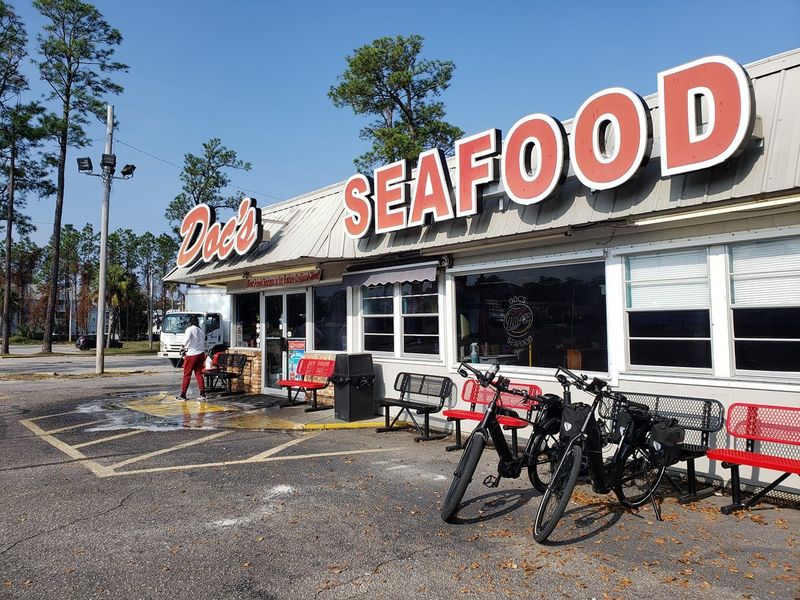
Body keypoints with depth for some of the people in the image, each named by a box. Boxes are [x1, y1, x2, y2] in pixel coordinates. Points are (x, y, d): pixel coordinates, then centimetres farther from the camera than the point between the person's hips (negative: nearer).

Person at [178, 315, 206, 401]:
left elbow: (187, 339, -25)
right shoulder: (201, 331, 15)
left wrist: (183, 347, -8)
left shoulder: (190, 329, -6)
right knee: (199, 374, 8)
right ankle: (202, 394, 3)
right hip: (201, 354, 6)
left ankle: (183, 394, 7)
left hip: (192, 354, -6)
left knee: (187, 374, 3)